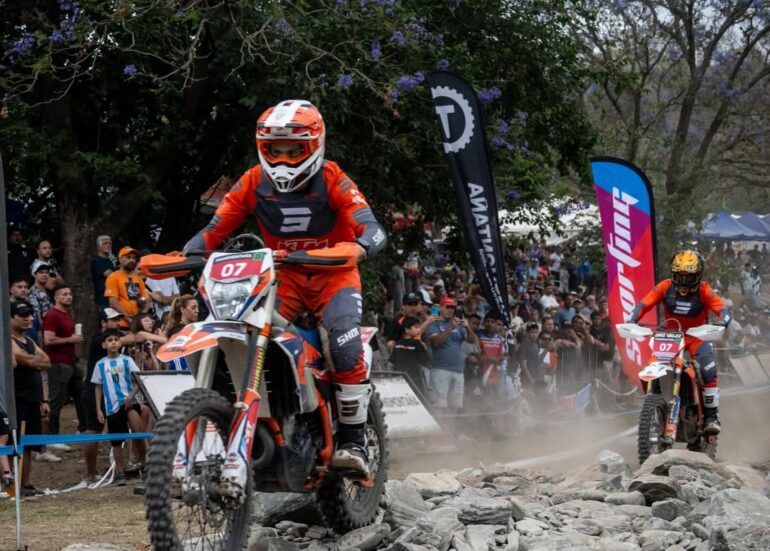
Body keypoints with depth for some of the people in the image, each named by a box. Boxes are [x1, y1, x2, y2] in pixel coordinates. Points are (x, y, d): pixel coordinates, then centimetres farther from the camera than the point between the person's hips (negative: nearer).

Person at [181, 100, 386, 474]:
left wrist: (359, 247, -47)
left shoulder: (332, 180, -12)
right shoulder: (254, 183, -3)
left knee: (344, 341, -31)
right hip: (283, 276, 3)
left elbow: (373, 229, -23)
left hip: (333, 275, -3)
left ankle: (352, 440, -23)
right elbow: (215, 229, -6)